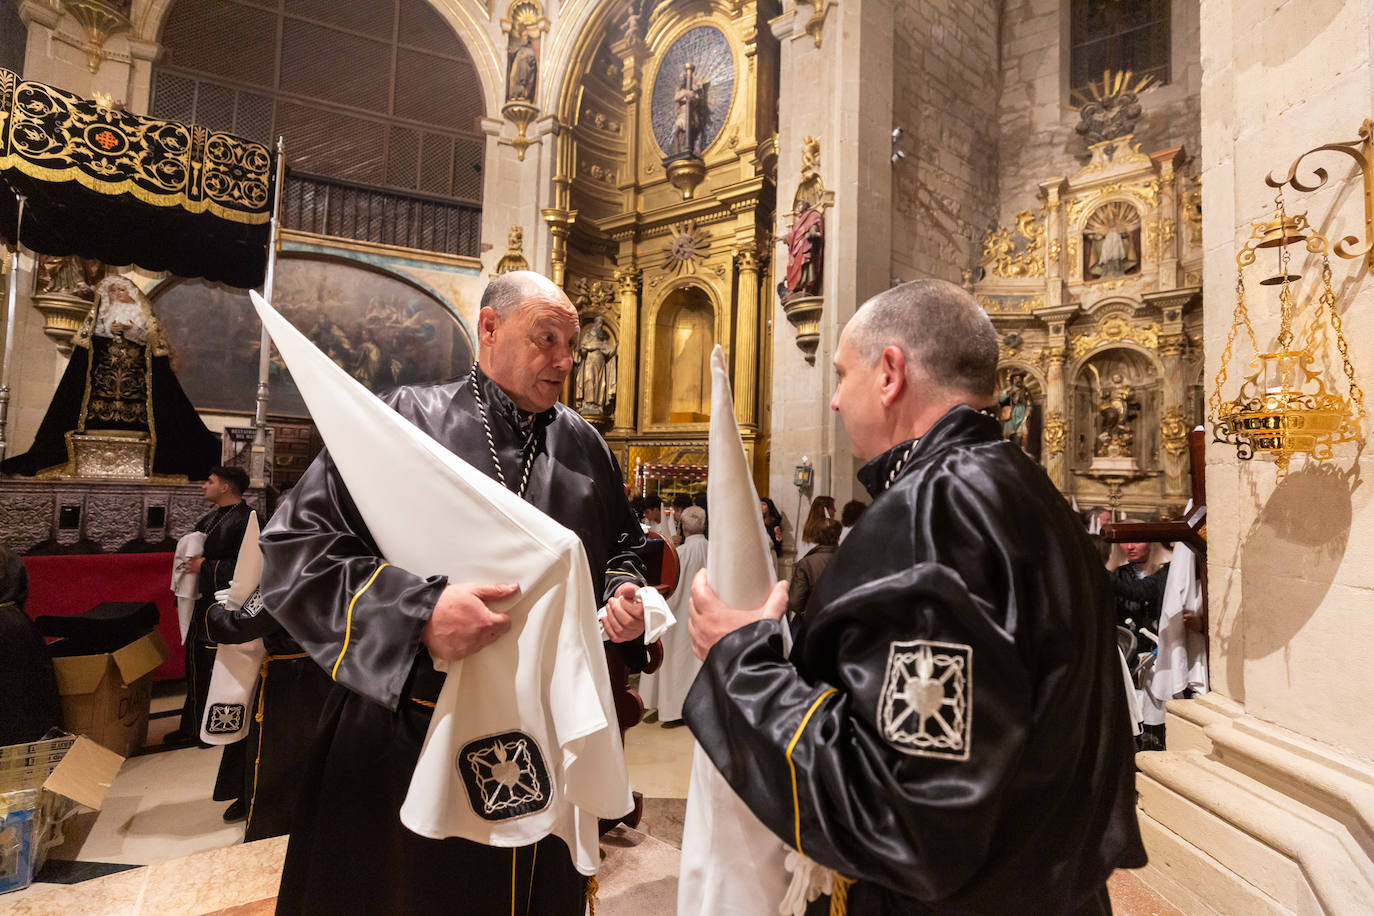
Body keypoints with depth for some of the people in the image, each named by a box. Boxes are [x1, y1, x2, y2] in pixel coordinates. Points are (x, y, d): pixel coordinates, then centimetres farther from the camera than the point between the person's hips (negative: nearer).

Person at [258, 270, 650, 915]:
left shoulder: (584, 445, 3)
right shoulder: (403, 420, -9)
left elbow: (623, 547, 16)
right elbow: (291, 547, -13)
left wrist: (624, 593, -6)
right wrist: (416, 612, -27)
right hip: (412, 738, -3)